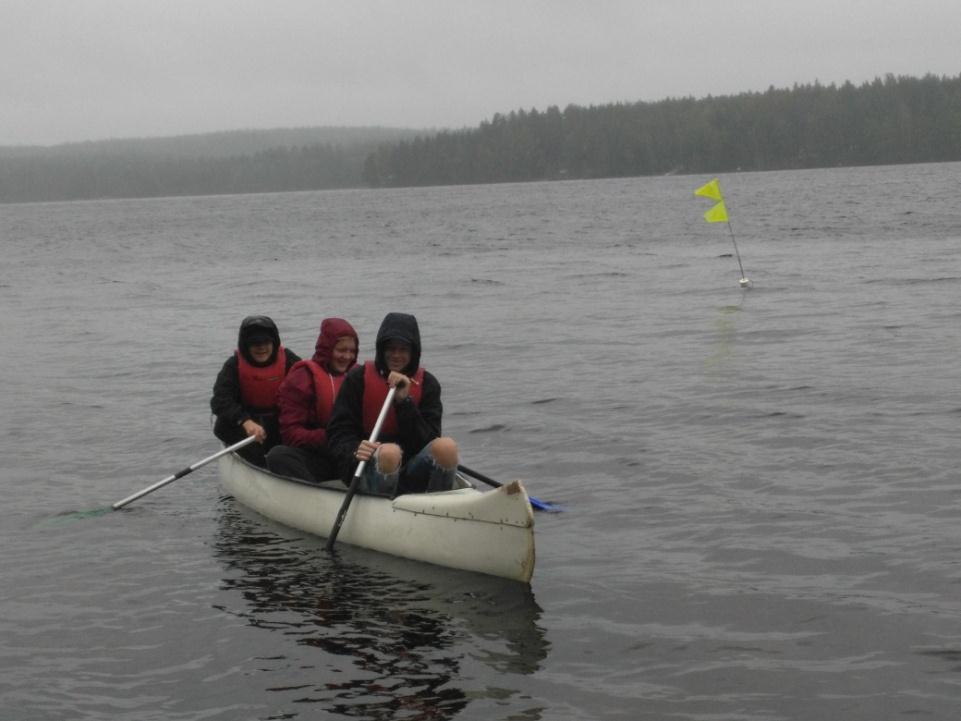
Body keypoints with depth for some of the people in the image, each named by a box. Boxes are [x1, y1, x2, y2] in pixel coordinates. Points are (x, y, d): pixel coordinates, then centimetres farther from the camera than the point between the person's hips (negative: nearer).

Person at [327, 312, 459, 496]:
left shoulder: (427, 384, 9)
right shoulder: (358, 379, 3)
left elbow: (428, 440, -1)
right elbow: (337, 434, -3)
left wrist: (404, 401, -12)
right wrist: (355, 450, -26)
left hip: (413, 477, 3)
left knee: (446, 446, -27)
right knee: (389, 452, -37)